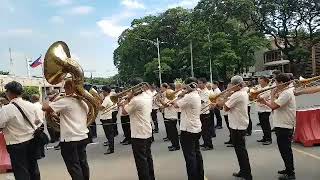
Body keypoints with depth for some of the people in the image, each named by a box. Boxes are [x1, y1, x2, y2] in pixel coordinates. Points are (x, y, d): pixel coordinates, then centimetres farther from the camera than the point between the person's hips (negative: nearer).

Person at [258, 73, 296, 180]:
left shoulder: (286, 93, -20)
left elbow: (273, 106, -27)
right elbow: (275, 106, 13)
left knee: (285, 150, 0)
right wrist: (265, 102, 3)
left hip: (284, 127, -10)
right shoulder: (284, 92, 12)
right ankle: (289, 170, 33)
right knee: (285, 150, 20)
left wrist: (273, 94, -12)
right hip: (282, 125, 10)